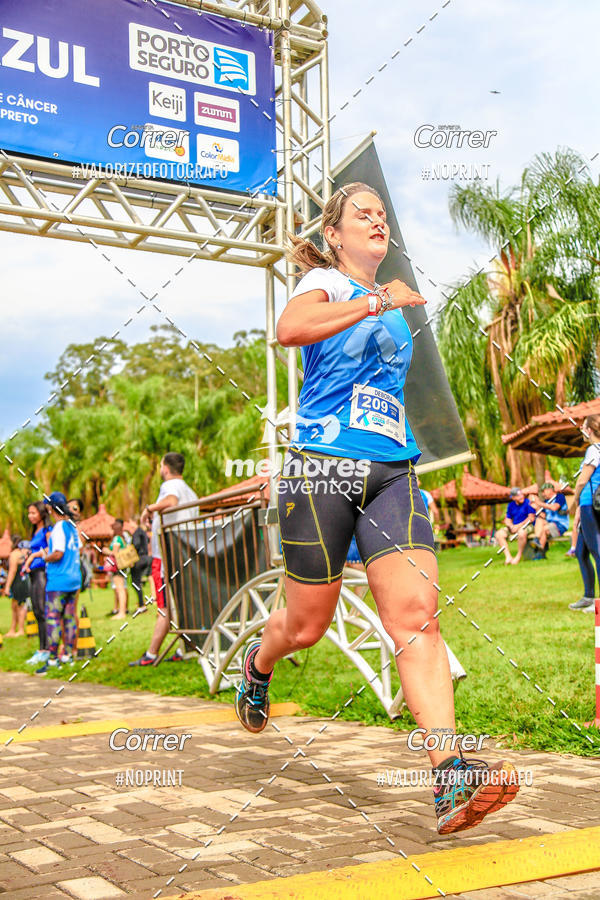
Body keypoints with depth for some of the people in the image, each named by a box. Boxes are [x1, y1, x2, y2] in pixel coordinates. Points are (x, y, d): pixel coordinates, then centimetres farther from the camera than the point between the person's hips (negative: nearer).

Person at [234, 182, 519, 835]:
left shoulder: (392, 304, 23)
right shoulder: (324, 282, 2)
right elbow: (290, 328, -22)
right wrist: (377, 301, -20)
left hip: (391, 474, 5)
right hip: (323, 468, -5)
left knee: (416, 615, -14)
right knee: (308, 623, 6)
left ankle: (450, 778, -22)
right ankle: (258, 665, 42)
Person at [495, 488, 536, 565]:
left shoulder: (528, 503, -7)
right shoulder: (511, 505, 11)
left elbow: (531, 518, -14)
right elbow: (507, 519, 14)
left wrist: (518, 526, -17)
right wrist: (511, 526, -9)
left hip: (527, 526, -6)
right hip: (514, 527, 6)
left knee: (521, 533, -40)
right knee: (499, 533, -14)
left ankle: (518, 556, -21)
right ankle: (508, 556, -19)